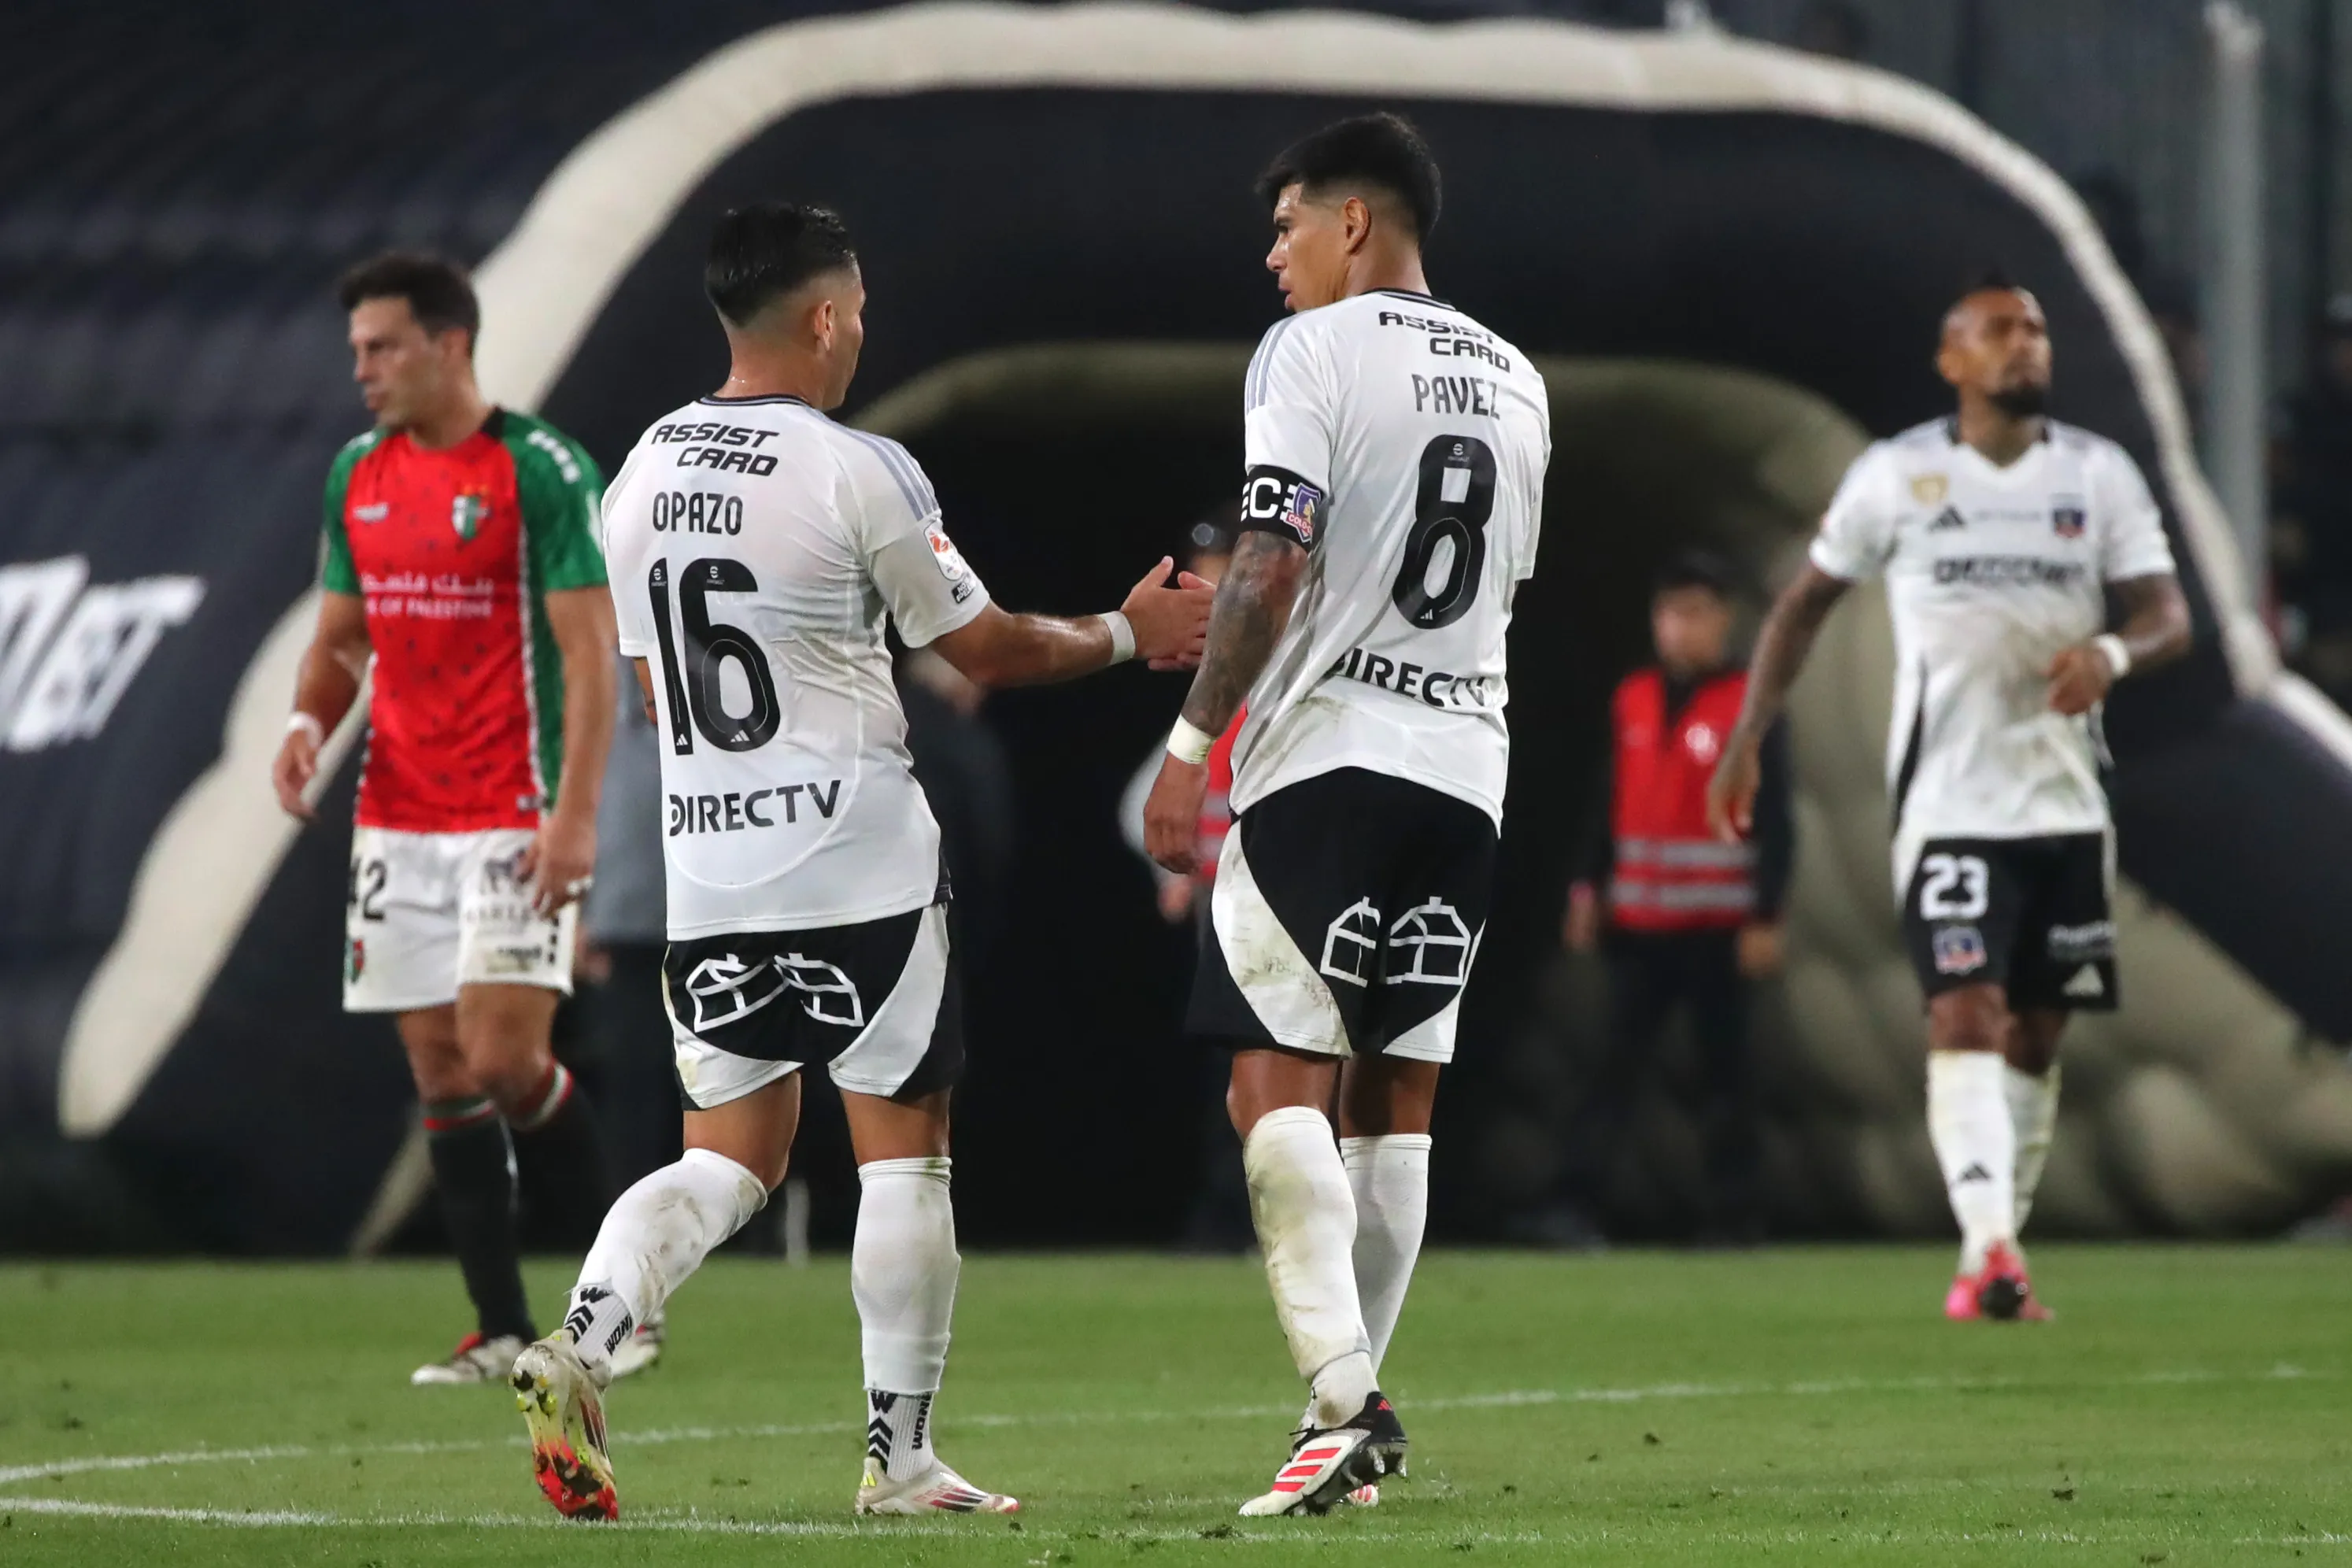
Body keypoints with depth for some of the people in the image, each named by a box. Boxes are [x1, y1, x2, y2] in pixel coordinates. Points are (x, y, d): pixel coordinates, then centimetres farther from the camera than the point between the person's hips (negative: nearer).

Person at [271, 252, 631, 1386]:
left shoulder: (540, 468, -9)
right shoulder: (358, 476, 11)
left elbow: (589, 649, -11)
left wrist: (575, 813, -19)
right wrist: (310, 720, -1)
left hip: (512, 824, -6)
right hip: (395, 819, 6)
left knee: (504, 1060, -13)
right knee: (441, 1072, 3)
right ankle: (501, 1327, 8)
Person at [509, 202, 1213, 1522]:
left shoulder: (642, 477, 7)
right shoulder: (857, 474, -12)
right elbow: (985, 648, -3)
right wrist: (1129, 635, 12)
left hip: (706, 870, 6)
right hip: (859, 866, -6)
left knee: (730, 1158, 11)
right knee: (905, 1152, 6)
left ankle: (581, 1345, -13)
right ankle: (901, 1455, 8)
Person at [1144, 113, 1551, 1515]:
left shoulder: (1313, 351, -4)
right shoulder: (1514, 383, 18)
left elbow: (1276, 565, -15)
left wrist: (1192, 743, -12)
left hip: (1330, 758, -7)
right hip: (1469, 767, 7)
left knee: (1280, 1084, -10)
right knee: (1395, 1098, 10)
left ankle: (1346, 1395, -23)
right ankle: (1354, 1412, 9)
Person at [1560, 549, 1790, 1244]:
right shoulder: (1633, 702, 10)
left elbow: (1775, 821, -5)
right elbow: (1609, 808, 17)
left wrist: (1765, 918, -9)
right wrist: (1589, 886, 9)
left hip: (1719, 924, -4)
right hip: (1638, 920, 4)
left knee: (1724, 1067, 3)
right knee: (1617, 1062, 0)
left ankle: (1733, 1209, 7)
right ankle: (1575, 1194, -4)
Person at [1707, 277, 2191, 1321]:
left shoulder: (2100, 475, 6)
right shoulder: (1896, 476, 1)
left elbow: (2169, 617, 0)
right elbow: (1804, 606, 10)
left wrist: (2114, 653, -24)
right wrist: (1746, 743, 4)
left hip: (2066, 803, 3)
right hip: (1948, 802, -3)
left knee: (2036, 1035, 9)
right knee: (1965, 1016, -18)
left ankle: (1997, 1254, 21)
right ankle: (1990, 1252, -28)